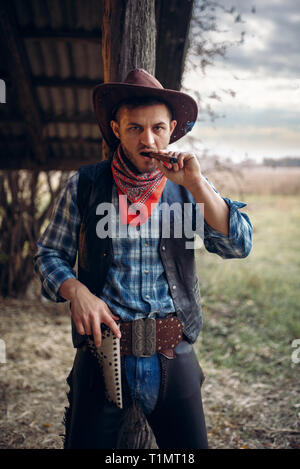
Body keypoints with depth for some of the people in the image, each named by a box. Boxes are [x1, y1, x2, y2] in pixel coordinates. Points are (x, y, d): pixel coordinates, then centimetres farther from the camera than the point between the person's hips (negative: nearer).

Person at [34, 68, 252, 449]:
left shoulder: (188, 187, 3)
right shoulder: (84, 185, 1)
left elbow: (239, 245, -6)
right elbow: (50, 253, 7)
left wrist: (195, 183, -15)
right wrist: (75, 290, -13)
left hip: (172, 357, 1)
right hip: (102, 353, 0)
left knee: (189, 446, 11)